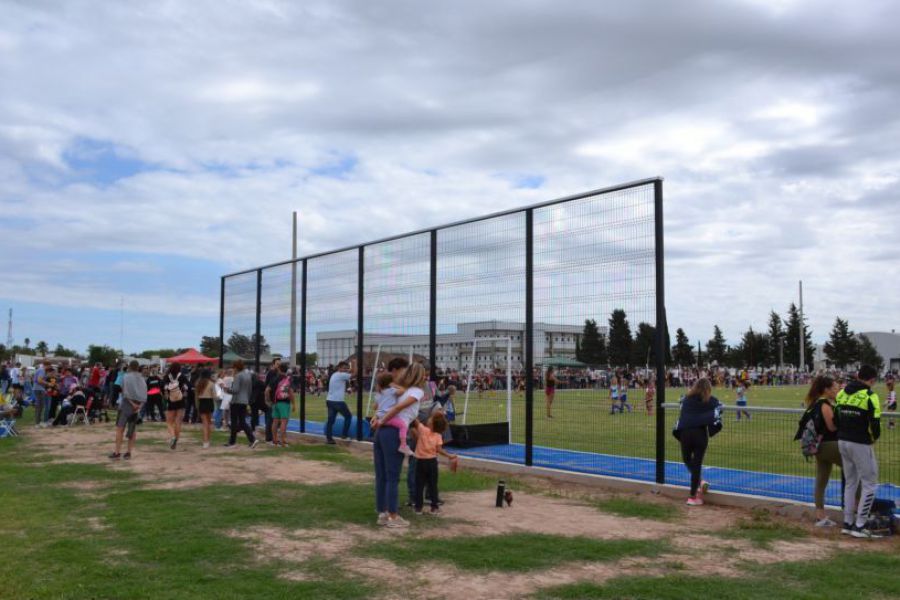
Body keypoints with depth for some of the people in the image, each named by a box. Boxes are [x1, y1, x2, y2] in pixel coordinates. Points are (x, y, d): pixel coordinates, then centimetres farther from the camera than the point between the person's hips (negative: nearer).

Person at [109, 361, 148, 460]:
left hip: (127, 404, -5)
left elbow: (125, 393, -11)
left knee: (120, 428, -2)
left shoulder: (126, 377, -2)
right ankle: (129, 452, 11)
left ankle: (117, 452, -7)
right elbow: (145, 397, 3)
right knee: (132, 430, 12)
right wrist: (139, 405, -4)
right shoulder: (142, 379, 11)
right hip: (137, 407, 5)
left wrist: (132, 404, -10)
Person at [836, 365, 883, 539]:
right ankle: (859, 526, 4)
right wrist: (875, 437, 3)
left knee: (850, 482, 17)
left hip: (842, 442, 7)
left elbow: (835, 418, 10)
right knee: (869, 484, 5)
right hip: (860, 444, -7)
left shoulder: (842, 393, 7)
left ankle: (848, 523, 21)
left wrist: (844, 433, 16)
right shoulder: (870, 396, -14)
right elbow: (875, 423, -17)